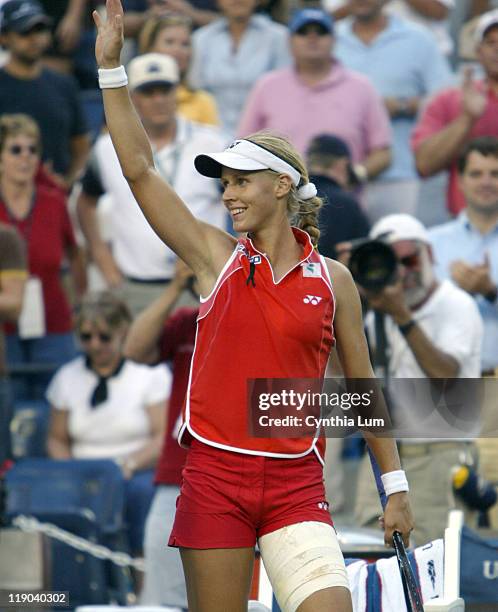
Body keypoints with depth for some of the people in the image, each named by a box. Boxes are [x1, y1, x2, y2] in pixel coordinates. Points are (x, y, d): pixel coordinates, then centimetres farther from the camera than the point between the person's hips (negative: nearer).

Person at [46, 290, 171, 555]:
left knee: (141, 490, -39)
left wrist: (129, 465, -20)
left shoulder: (150, 372, 4)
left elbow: (163, 436, -2)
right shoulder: (67, 377, 14)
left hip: (138, 472, -2)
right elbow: (57, 438, 18)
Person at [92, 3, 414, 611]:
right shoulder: (217, 258, 4)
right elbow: (139, 169, -2)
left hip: (296, 484, 0)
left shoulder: (333, 278, 5)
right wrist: (111, 66, -7)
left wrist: (394, 483, 11)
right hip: (215, 474, 0)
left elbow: (362, 385, 12)